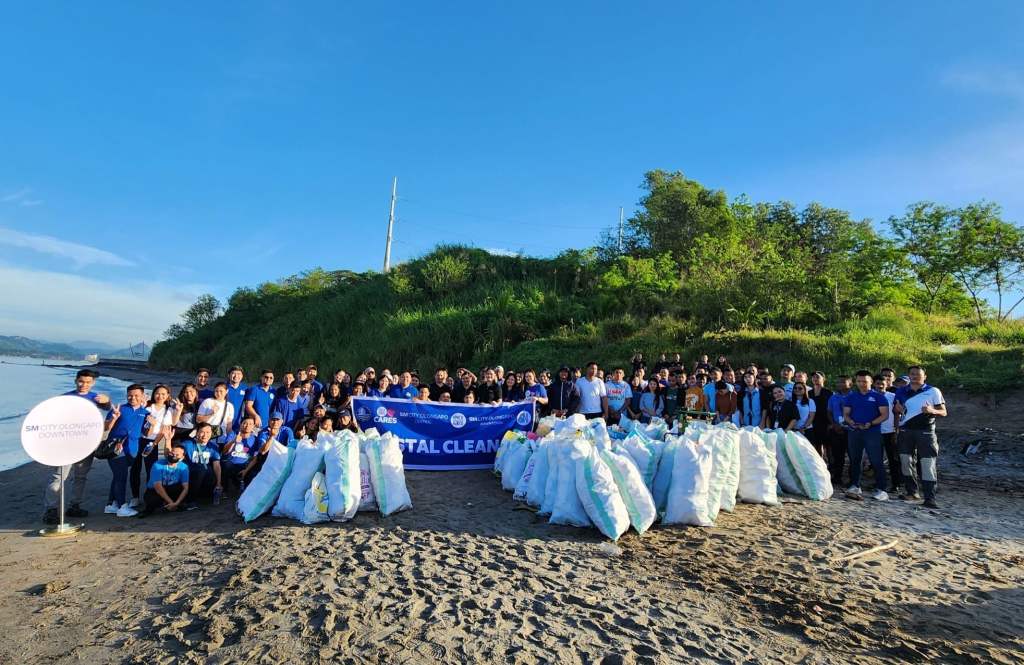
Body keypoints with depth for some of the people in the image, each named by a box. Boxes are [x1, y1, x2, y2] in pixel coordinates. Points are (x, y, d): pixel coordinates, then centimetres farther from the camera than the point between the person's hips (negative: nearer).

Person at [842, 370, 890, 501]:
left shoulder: (878, 396, 1)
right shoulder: (850, 396, 11)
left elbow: (885, 414, -5)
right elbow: (846, 414, 10)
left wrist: (870, 424, -17)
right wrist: (852, 423, -10)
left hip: (873, 432, -4)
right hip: (854, 432, 4)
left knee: (876, 461, -7)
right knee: (855, 460, 10)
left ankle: (881, 489, -4)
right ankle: (855, 486, 19)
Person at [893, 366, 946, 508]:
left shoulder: (933, 391, -1)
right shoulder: (901, 391, 9)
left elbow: (943, 412, -2)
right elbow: (896, 410, 18)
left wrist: (932, 411, -23)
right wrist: (897, 409, -6)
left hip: (925, 432, -3)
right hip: (905, 432, 4)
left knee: (928, 464, -6)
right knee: (905, 462, 7)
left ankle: (929, 498, -4)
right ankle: (911, 491, 21)